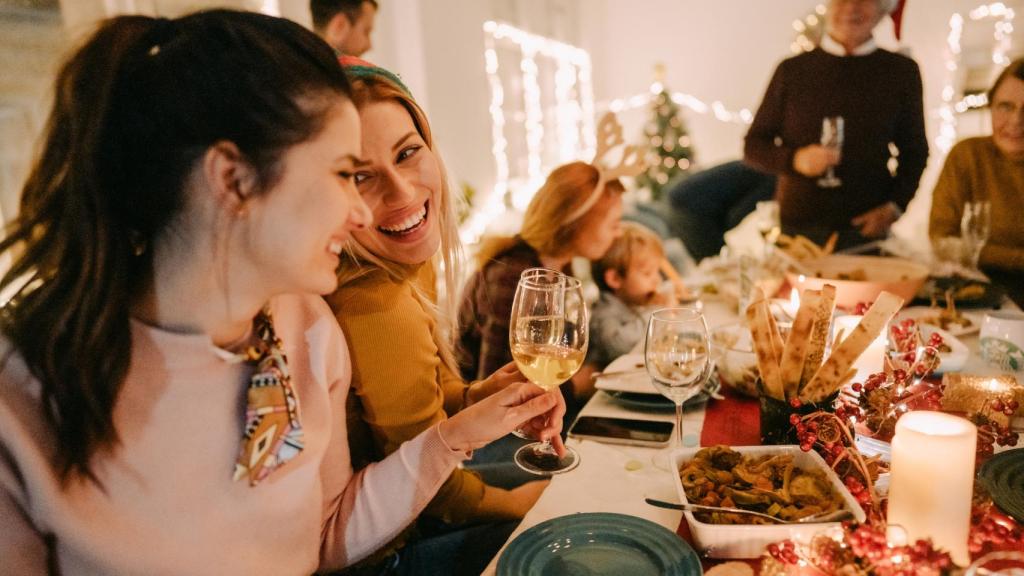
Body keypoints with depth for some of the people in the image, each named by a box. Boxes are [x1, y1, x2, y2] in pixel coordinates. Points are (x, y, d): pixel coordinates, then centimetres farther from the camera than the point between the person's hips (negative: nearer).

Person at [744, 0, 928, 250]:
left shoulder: (901, 71, 7)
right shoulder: (793, 70, 5)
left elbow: (914, 152, 13)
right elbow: (753, 146, 6)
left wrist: (895, 206, -4)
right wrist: (795, 159, -14)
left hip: (867, 229, 1)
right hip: (796, 228, 0)